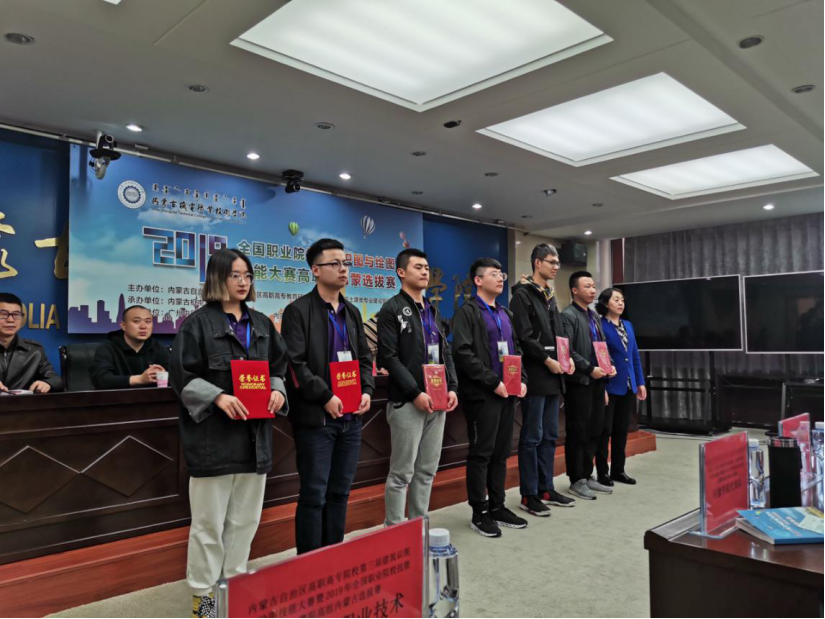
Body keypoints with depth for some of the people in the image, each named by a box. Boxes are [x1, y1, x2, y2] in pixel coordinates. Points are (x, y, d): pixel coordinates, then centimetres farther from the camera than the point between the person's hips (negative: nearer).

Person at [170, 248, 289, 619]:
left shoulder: (262, 324, 13)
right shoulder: (197, 323, -5)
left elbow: (279, 367, 16)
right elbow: (182, 376, -9)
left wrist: (277, 391, -4)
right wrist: (218, 397, -21)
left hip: (254, 434, 6)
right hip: (213, 435, -5)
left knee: (245, 518, 14)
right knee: (209, 522, 4)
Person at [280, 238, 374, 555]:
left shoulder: (352, 312, 15)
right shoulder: (298, 311, -5)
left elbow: (365, 359, 16)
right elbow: (295, 363, -13)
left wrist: (366, 391, -1)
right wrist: (326, 397, -18)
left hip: (351, 416, 6)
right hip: (316, 417, -6)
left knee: (340, 493, 13)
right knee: (314, 495, 1)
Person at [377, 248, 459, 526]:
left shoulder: (432, 311, 18)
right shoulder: (392, 310, -5)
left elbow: (446, 353, 17)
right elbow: (388, 357, -14)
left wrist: (452, 388, 3)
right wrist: (416, 393, -18)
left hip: (437, 401, 7)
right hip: (407, 402, -7)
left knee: (427, 470, 13)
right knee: (402, 472, 0)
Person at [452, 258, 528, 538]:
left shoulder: (505, 314, 19)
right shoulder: (468, 312, -6)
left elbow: (516, 350, 21)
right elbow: (463, 353, -17)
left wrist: (522, 379, 4)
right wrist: (493, 381, -18)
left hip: (507, 392, 8)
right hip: (482, 394, -7)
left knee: (501, 452, 13)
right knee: (481, 453, 0)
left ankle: (497, 507, 24)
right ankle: (479, 513, 10)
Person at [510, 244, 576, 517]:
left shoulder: (550, 296, 18)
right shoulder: (522, 294, -8)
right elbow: (524, 337, -17)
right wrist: (547, 360, -15)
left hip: (553, 376, 9)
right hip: (535, 376, -9)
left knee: (549, 435, 13)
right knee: (532, 437, -3)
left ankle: (546, 489, 23)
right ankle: (529, 495, 6)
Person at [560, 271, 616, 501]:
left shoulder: (595, 316, 18)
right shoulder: (568, 316, -9)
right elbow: (567, 351, -18)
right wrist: (590, 369, -19)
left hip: (597, 381, 8)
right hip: (579, 382, -8)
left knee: (594, 431, 12)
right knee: (578, 433, 0)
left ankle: (587, 476, 22)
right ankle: (577, 480, 9)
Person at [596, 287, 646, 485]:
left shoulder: (628, 325, 13)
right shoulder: (599, 325, -9)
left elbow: (635, 356, 16)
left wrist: (640, 383, 11)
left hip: (628, 386, 7)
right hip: (609, 386, -7)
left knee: (622, 431, 13)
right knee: (605, 431, 0)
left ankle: (618, 470, 23)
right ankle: (602, 473, 10)